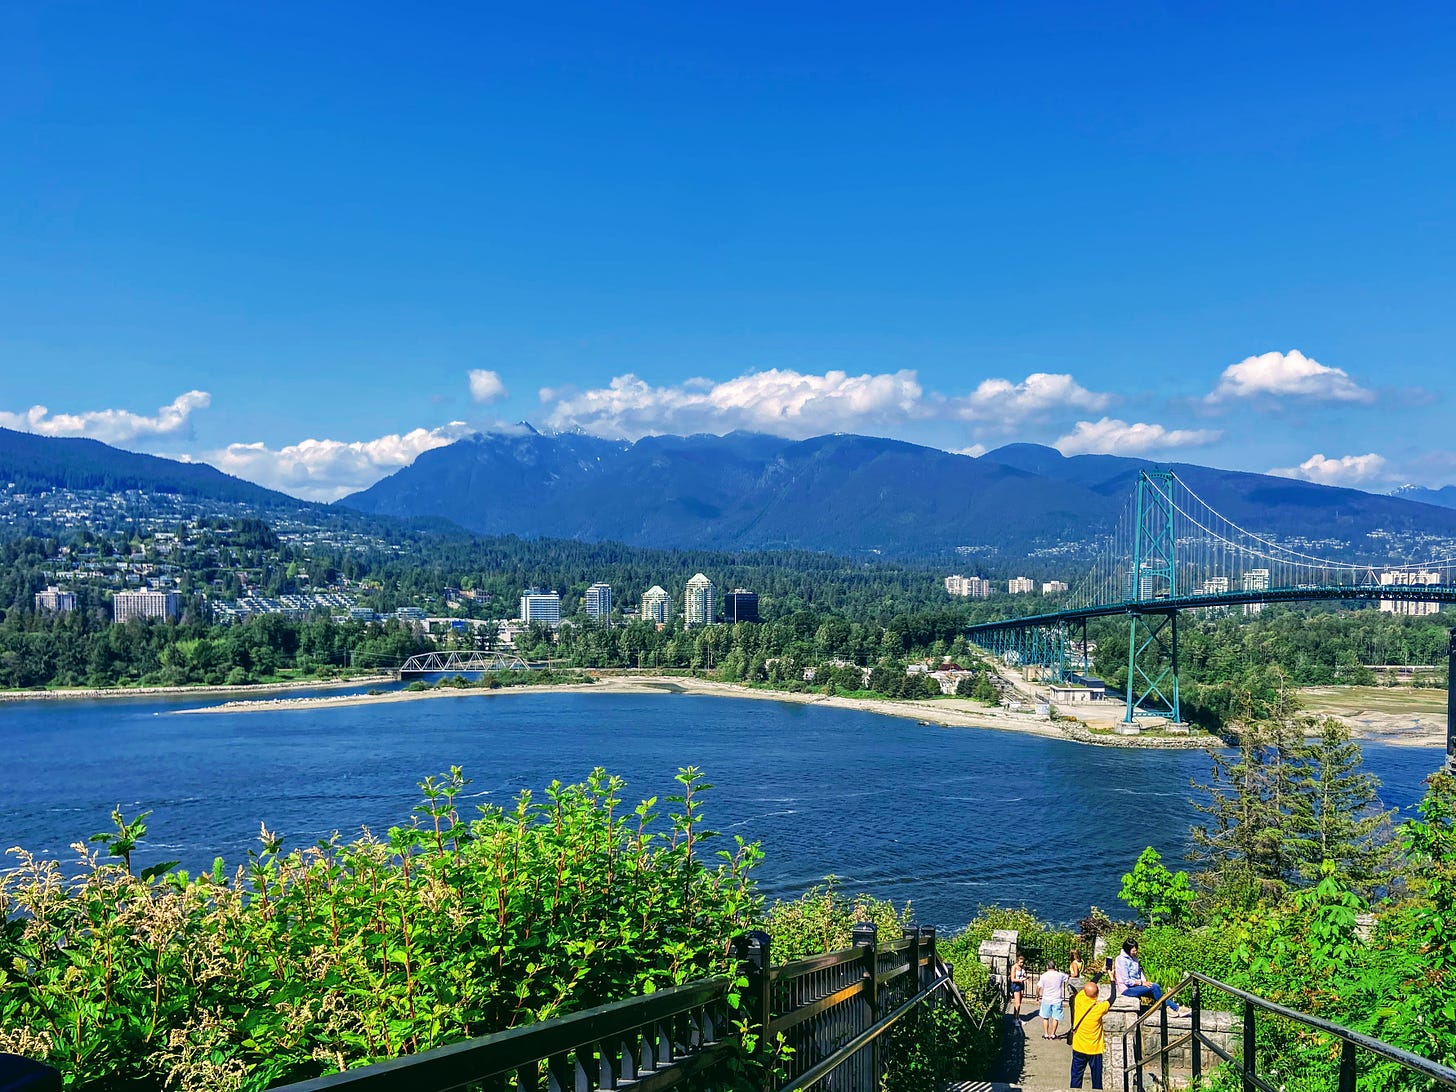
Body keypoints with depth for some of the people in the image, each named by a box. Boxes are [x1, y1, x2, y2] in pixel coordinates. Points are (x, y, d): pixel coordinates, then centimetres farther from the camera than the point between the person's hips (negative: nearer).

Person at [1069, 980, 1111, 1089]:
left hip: (1078, 1048, 3)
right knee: (1096, 1077, 13)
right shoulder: (1099, 1008, -22)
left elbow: (1089, 987, 4)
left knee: (1076, 1077, 13)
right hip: (1094, 1049, -3)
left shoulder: (1078, 999, -15)